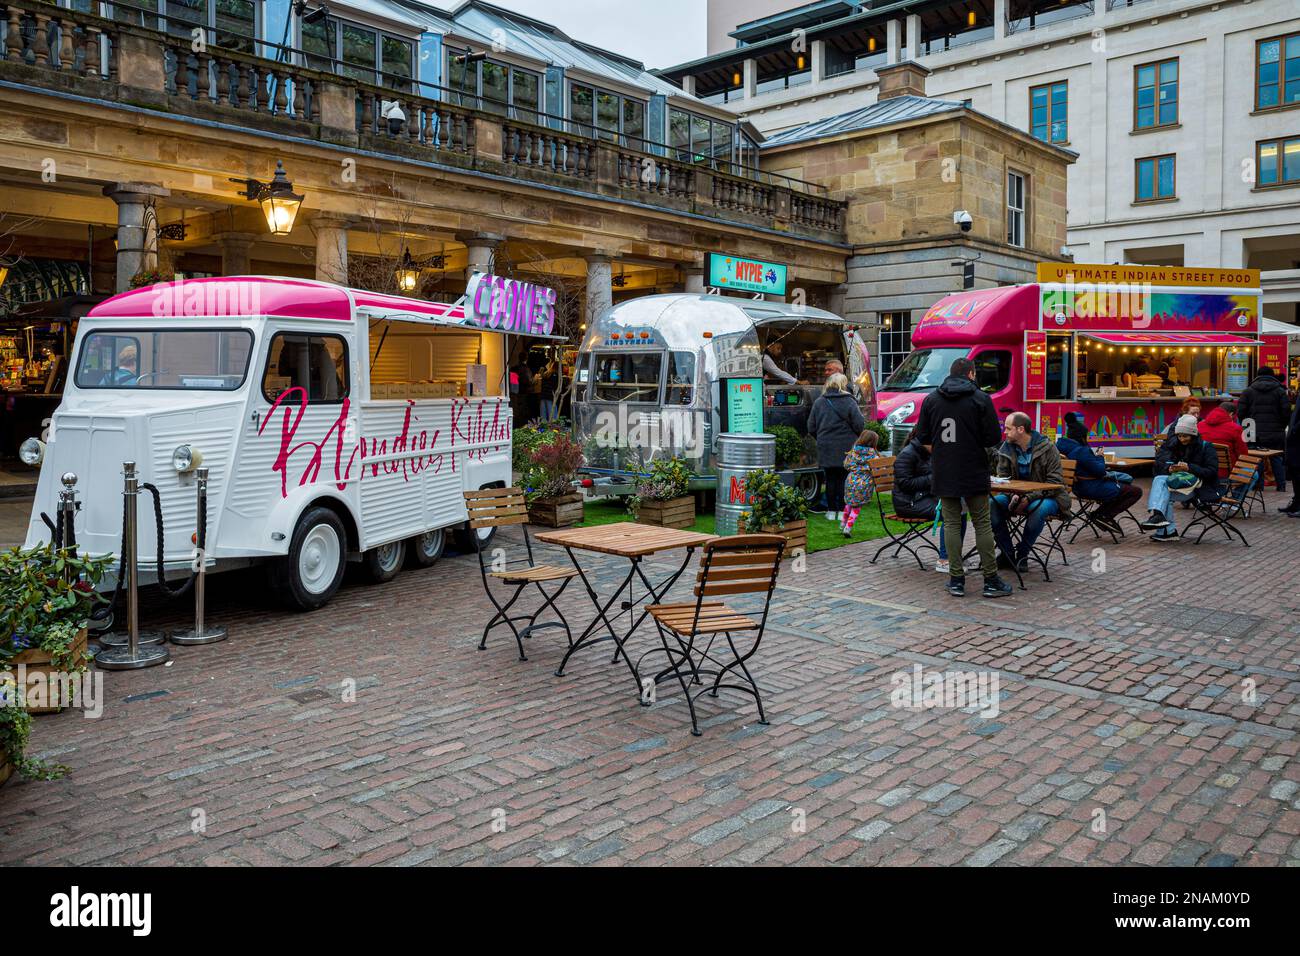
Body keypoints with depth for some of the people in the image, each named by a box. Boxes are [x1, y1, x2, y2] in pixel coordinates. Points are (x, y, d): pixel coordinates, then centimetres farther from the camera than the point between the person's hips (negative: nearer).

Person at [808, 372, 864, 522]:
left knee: (830, 479, 9)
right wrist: (855, 437, 9)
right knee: (844, 479, 5)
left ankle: (831, 511, 12)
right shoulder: (849, 402, -9)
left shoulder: (819, 402, 1)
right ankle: (842, 511, 7)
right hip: (846, 449, -2)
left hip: (826, 448, 2)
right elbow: (860, 425, -11)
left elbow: (811, 427, 4)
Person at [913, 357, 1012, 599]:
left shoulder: (931, 399, 6)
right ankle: (991, 581, 7)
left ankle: (956, 579, 7)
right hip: (974, 472, -3)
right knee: (982, 524, 4)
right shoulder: (981, 399, -4)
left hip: (943, 473, 3)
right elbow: (993, 438, -7)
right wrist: (977, 443, 13)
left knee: (951, 523, 8)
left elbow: (923, 438, 7)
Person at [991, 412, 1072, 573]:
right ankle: (1007, 554, -14)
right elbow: (1002, 478, 3)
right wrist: (1013, 496, -20)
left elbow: (1055, 481, -14)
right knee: (992, 504, -24)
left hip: (1047, 497, -4)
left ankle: (1022, 555, -19)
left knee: (1039, 508, -39)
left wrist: (1029, 498, -26)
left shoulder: (1048, 449, -11)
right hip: (1017, 496, 4)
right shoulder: (1006, 449, 1)